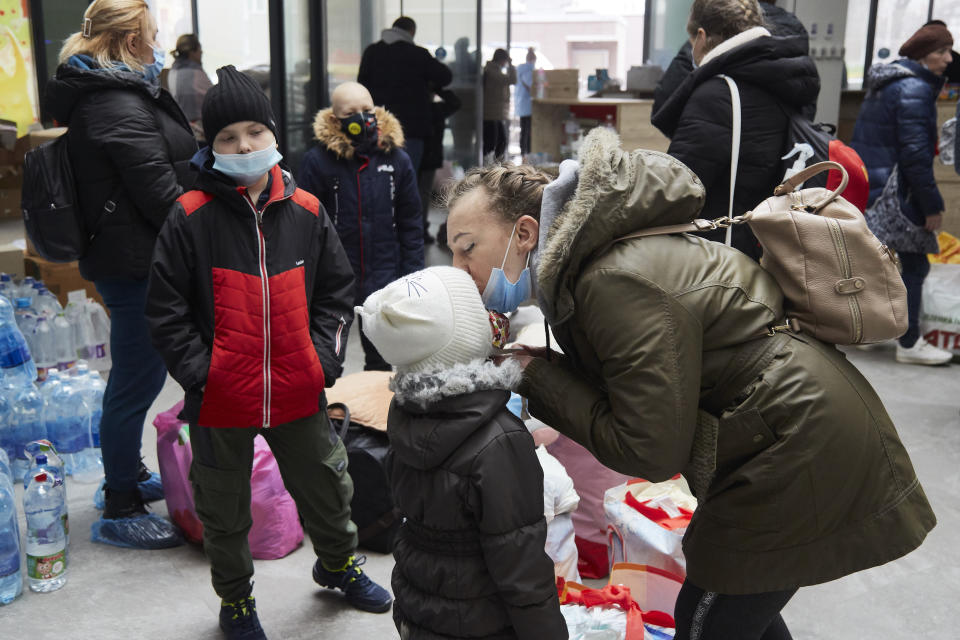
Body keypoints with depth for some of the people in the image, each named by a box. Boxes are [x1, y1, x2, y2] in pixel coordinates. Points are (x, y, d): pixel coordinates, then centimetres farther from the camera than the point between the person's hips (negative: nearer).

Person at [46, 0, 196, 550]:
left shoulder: (103, 93, 16)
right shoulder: (120, 106, -18)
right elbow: (160, 193, -21)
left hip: (125, 259, 11)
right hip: (139, 264, -11)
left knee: (135, 375, 22)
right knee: (139, 380, -1)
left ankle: (128, 477, 39)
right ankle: (120, 510, 12)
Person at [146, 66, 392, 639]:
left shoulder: (306, 212, -1)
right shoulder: (191, 218, -9)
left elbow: (337, 291, 6)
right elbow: (167, 308, -5)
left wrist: (324, 357, -3)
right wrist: (198, 371, -12)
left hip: (298, 393, 2)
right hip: (220, 398, -2)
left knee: (325, 485, 20)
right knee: (225, 509, 16)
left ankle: (339, 562, 49)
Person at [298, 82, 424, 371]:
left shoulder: (396, 158, 0)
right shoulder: (317, 160, -8)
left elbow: (410, 224, 6)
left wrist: (412, 277, 2)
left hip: (384, 280, 2)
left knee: (381, 358, 14)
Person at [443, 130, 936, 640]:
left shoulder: (616, 282, -28)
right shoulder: (588, 259, 2)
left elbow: (651, 452, -24)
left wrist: (537, 375, -19)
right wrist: (532, 371, -10)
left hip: (799, 448, -10)